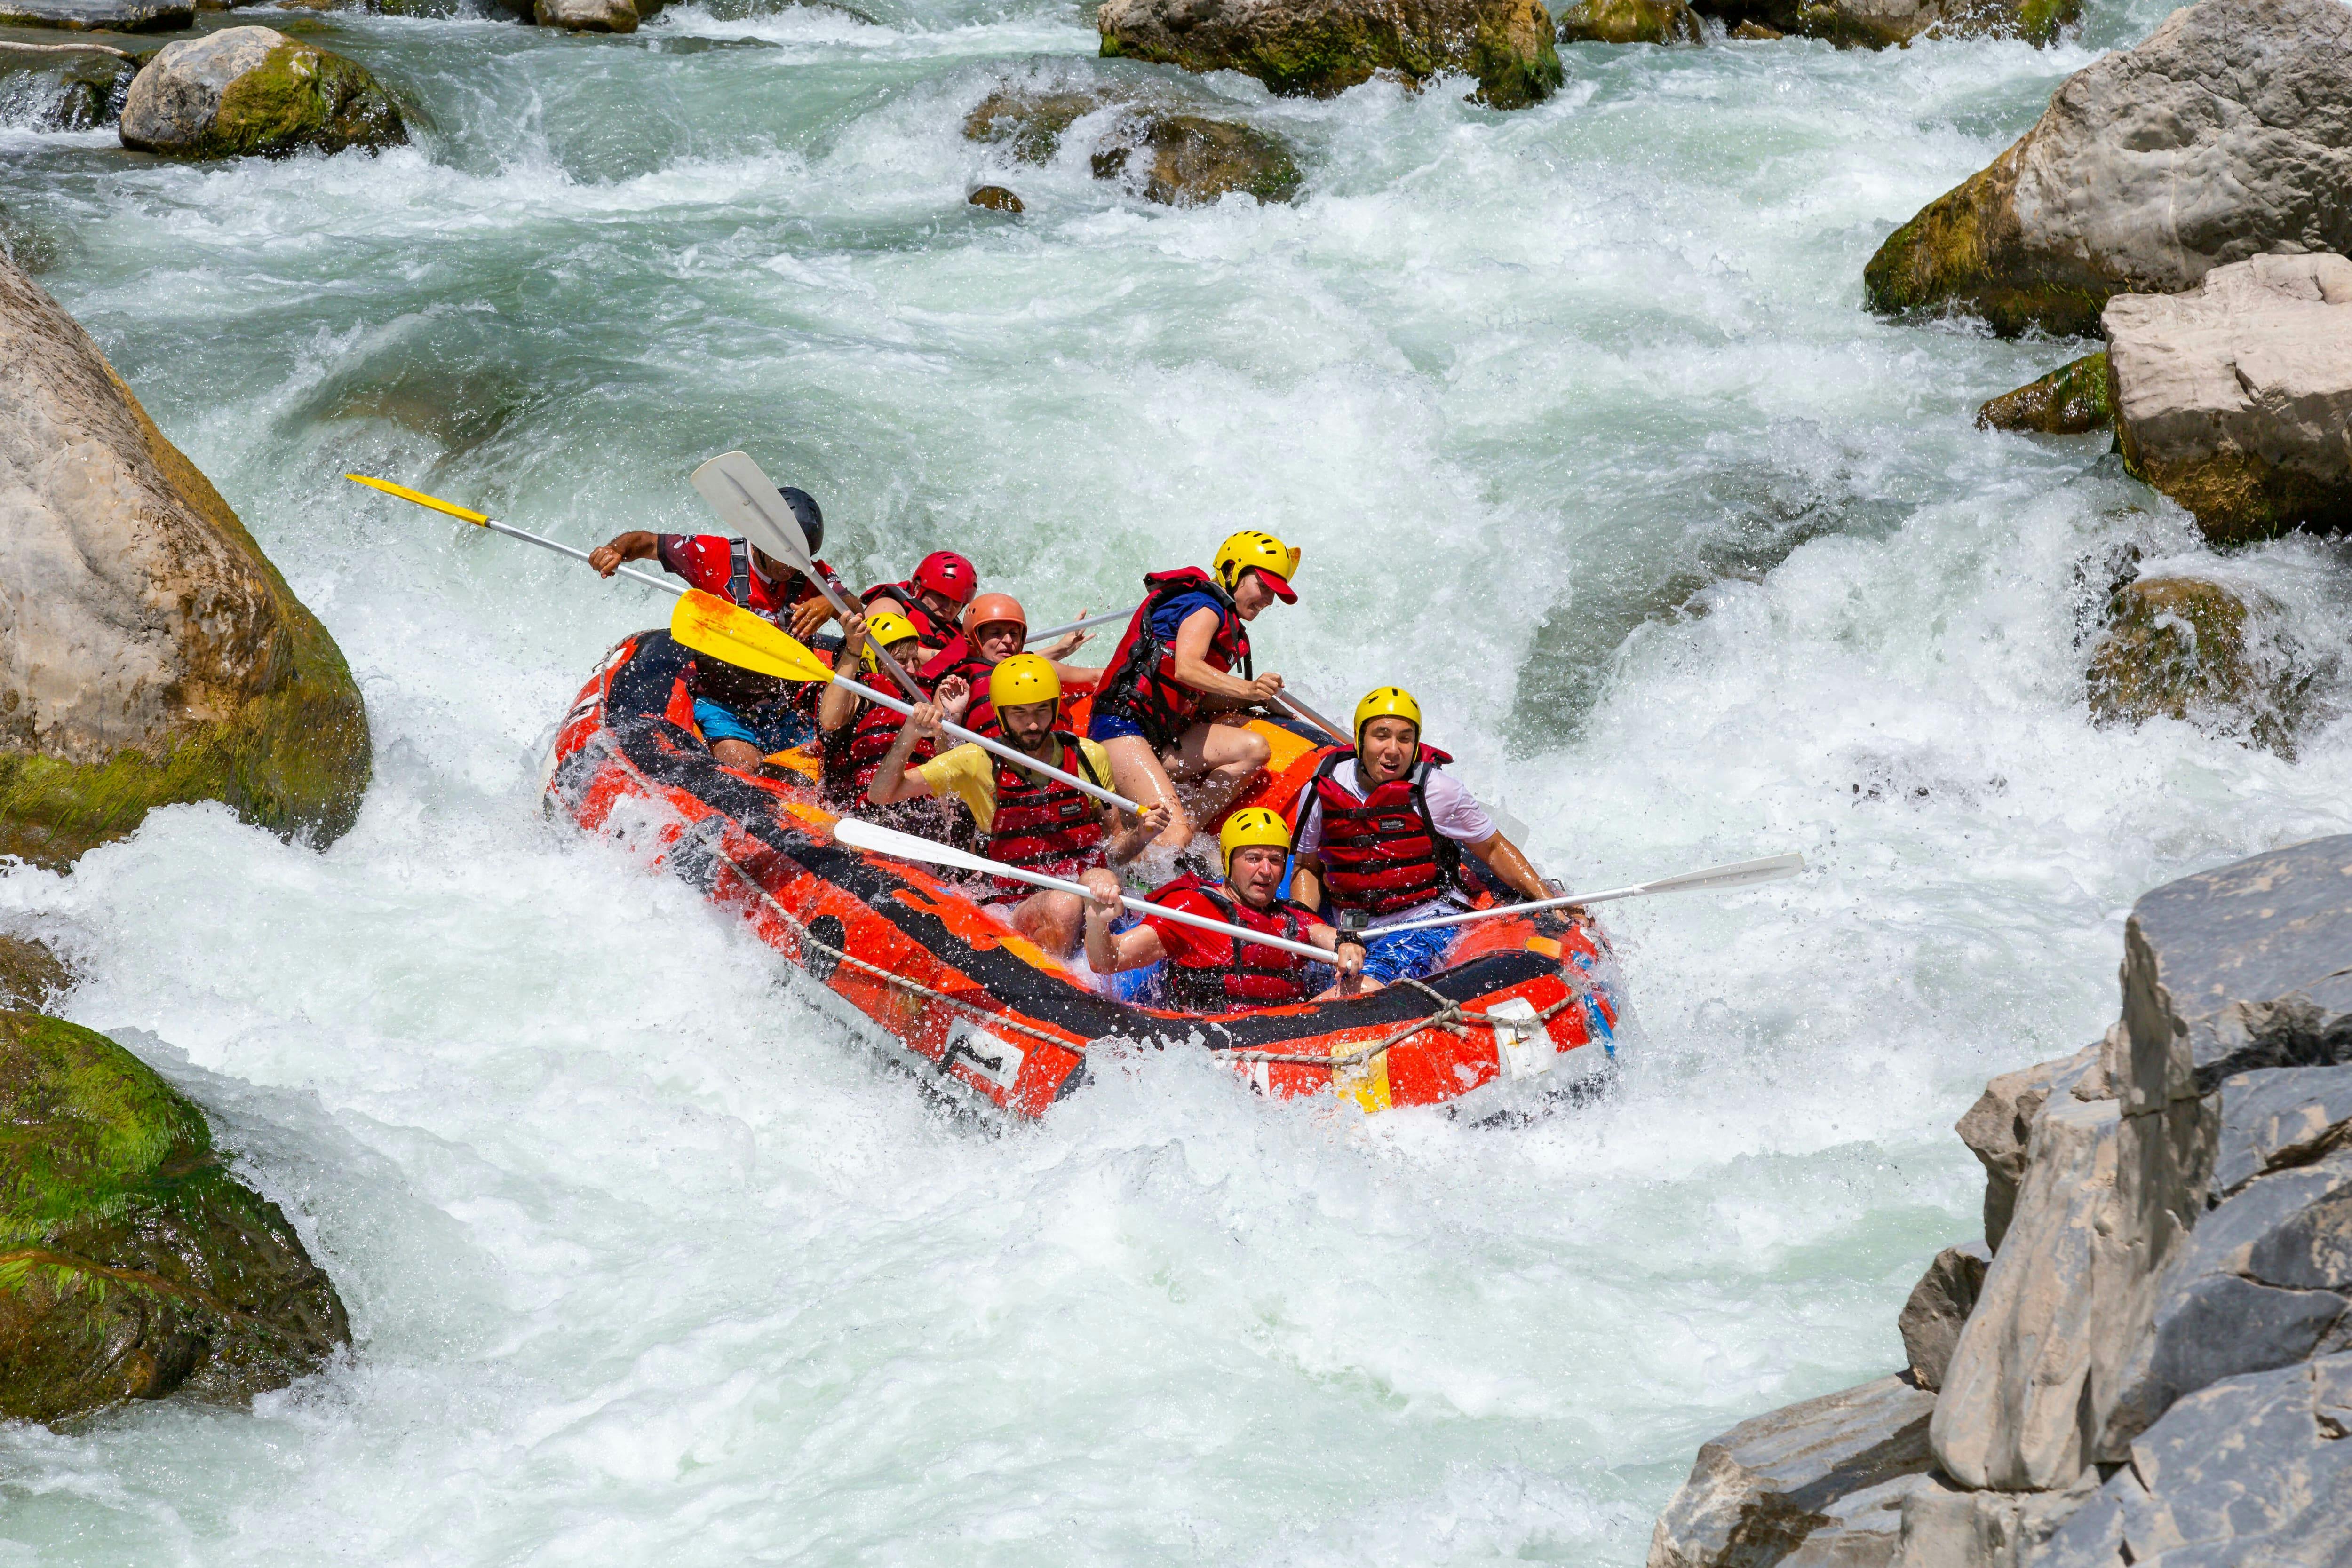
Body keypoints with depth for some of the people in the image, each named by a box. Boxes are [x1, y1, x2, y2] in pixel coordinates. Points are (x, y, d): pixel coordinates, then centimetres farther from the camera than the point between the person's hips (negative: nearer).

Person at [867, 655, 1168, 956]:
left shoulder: (1089, 757, 9)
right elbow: (881, 795, 1)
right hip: (1012, 909, -2)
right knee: (1063, 906, -36)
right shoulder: (978, 763, 3)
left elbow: (1114, 853, 16)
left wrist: (1140, 835, -7)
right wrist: (910, 736, -15)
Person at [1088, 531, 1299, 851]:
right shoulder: (1207, 607, -7)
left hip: (1162, 738, 10)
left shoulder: (1226, 626, 24)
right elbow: (1186, 669, -25)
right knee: (1176, 835, -26)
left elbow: (1198, 699, 14)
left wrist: (1257, 696, 4)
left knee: (1254, 749, -11)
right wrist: (1248, 689, -36)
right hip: (1122, 728, -10)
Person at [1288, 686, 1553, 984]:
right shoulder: (1320, 794, 0)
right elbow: (1308, 867, 15)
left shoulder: (1437, 791, -7)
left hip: (1428, 925, -5)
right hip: (1352, 934, 5)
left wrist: (1547, 900, -4)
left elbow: (1494, 849, 5)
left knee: (1365, 982, -33)